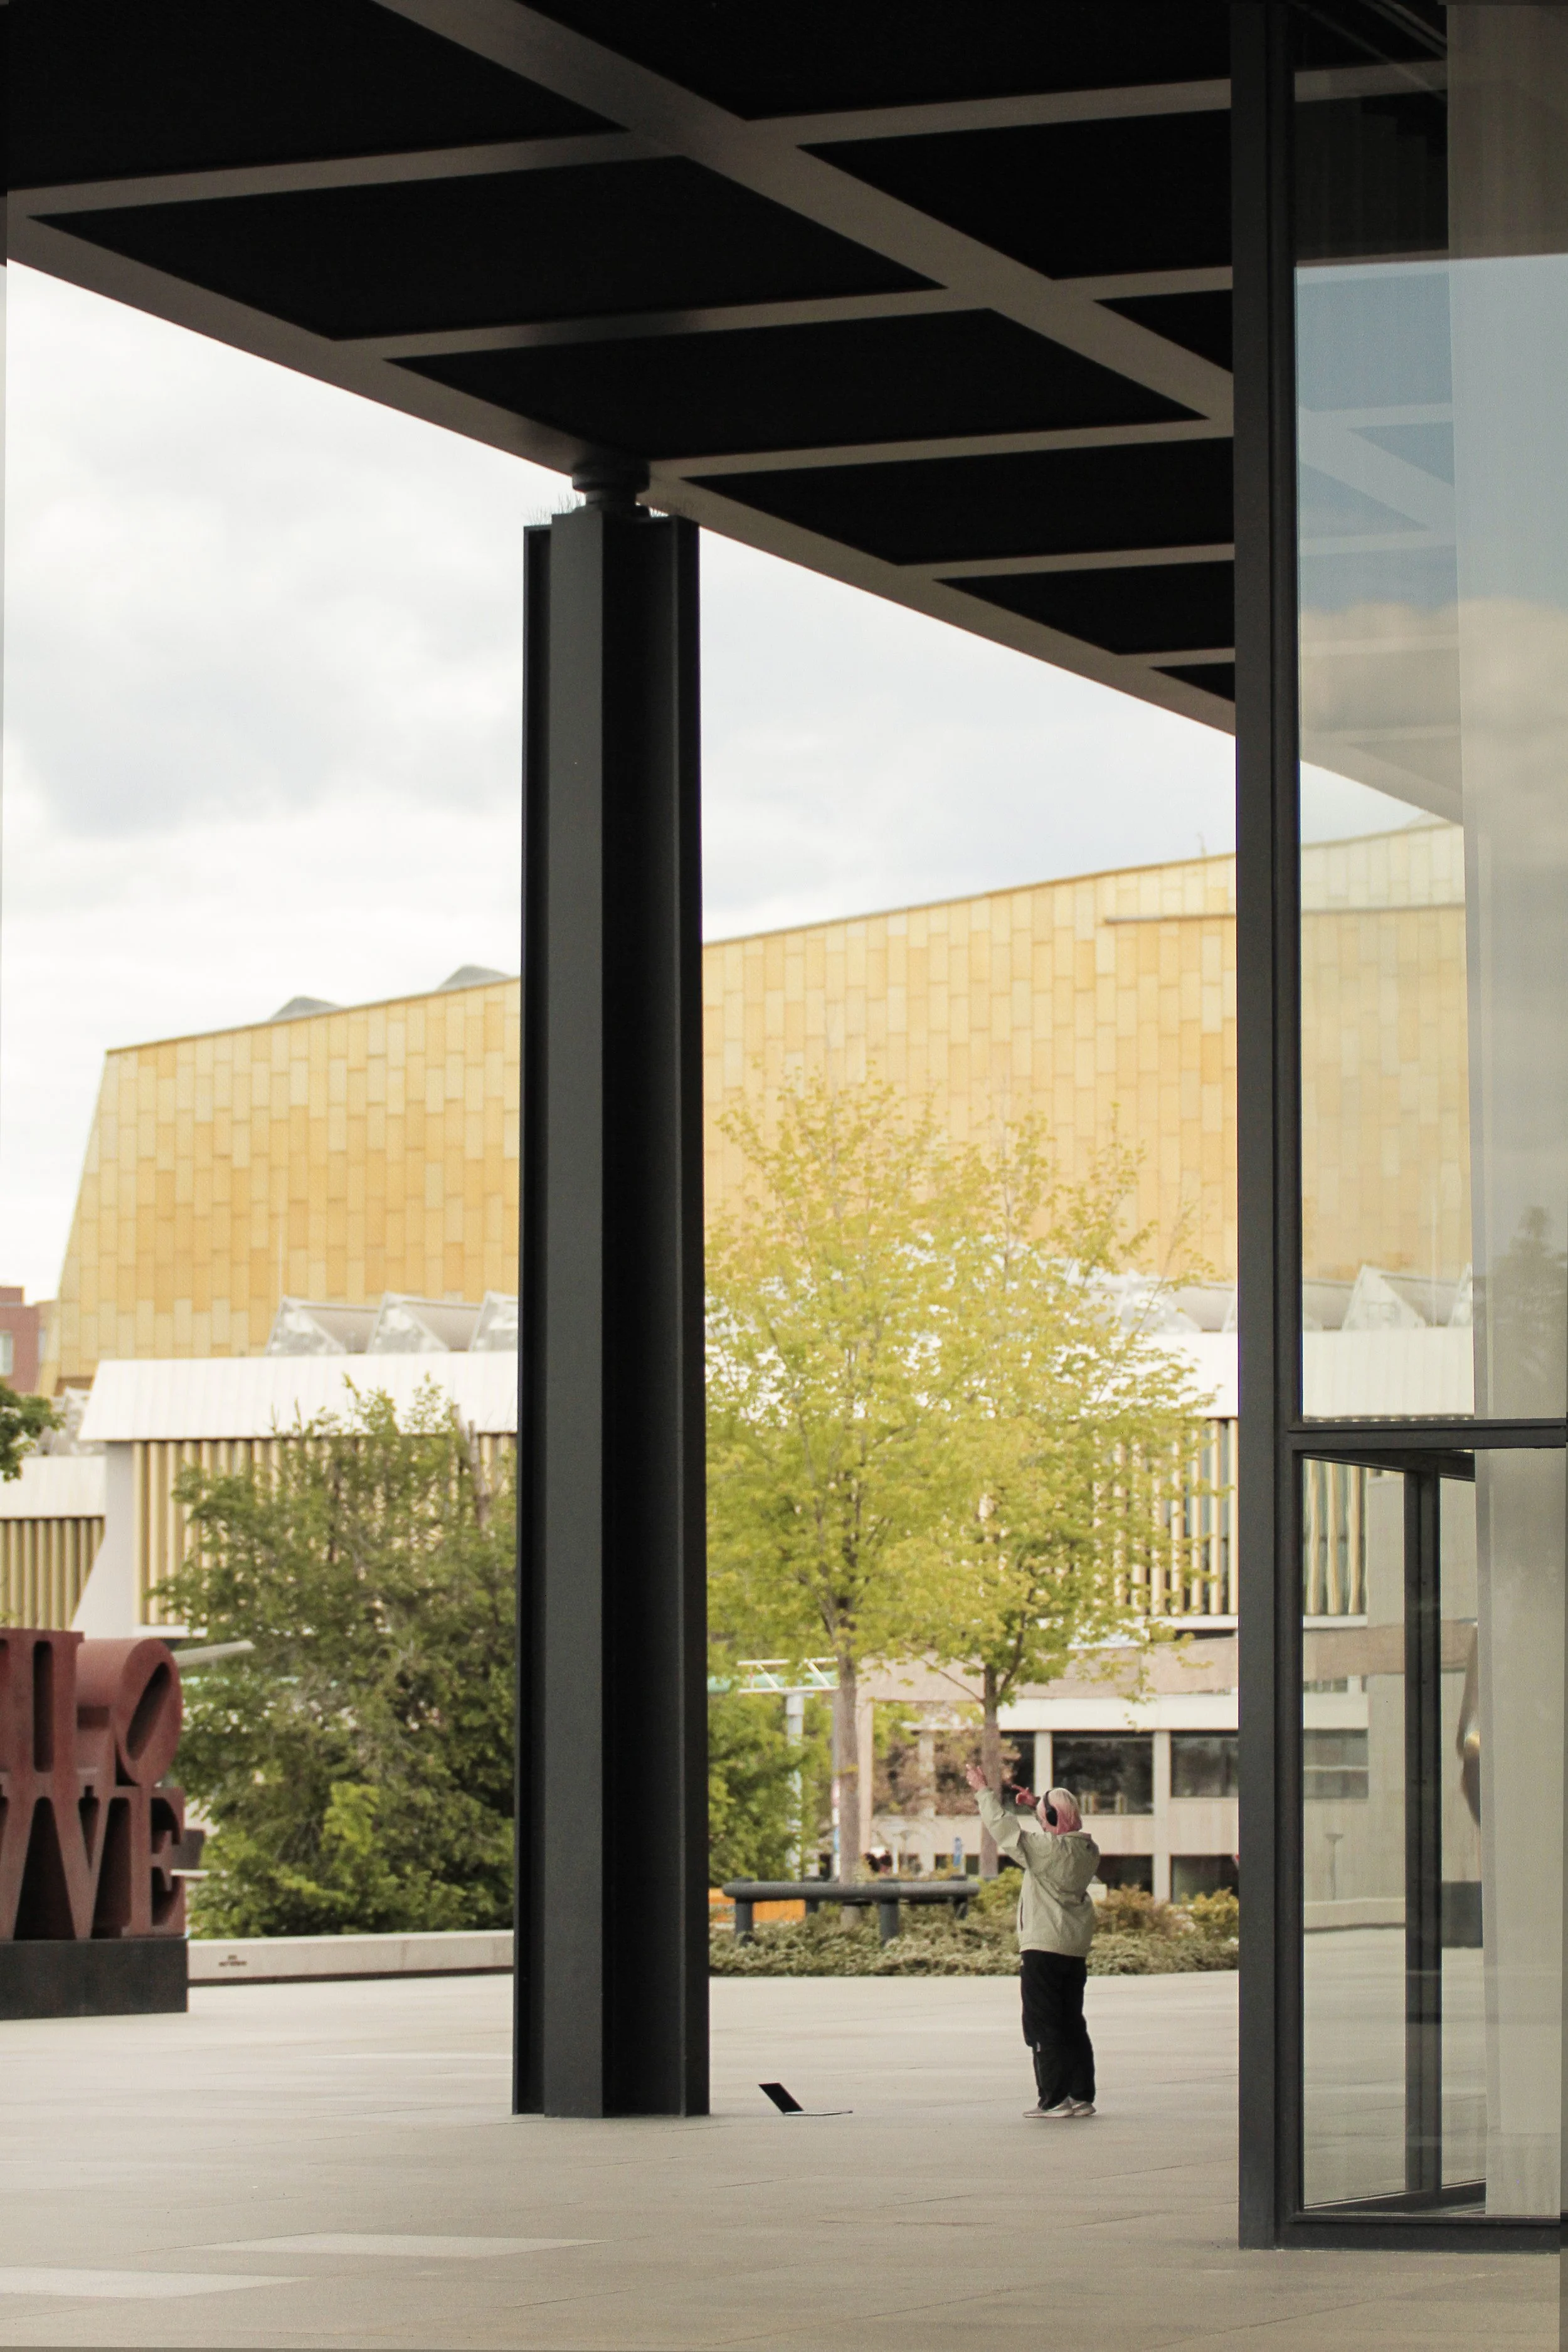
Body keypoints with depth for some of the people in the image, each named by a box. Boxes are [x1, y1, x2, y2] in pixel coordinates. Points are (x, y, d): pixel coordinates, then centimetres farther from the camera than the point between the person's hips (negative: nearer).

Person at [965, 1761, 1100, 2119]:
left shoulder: (1045, 1848, -19)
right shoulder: (1088, 1849, 3)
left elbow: (1002, 1826, -13)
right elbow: (1062, 1832, 26)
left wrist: (985, 1792, 0)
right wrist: (1034, 1806, 19)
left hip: (1044, 1947, -8)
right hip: (1077, 1947, 8)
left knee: (1043, 2025, -3)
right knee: (1072, 2023, 15)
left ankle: (1054, 2100, -6)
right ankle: (1082, 2095, 16)